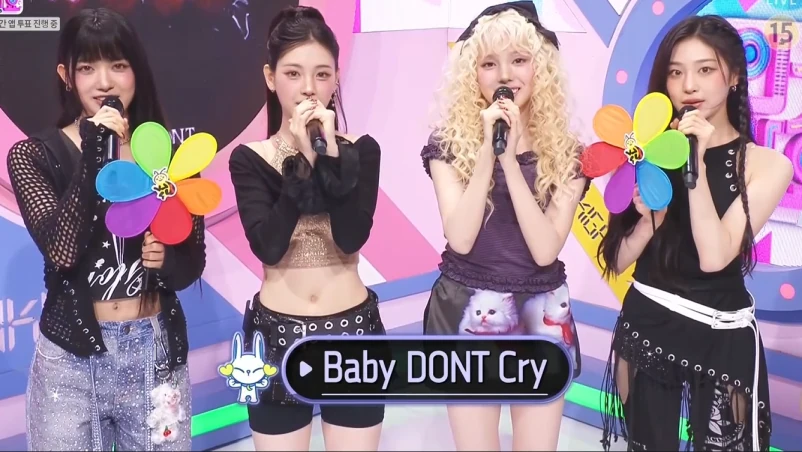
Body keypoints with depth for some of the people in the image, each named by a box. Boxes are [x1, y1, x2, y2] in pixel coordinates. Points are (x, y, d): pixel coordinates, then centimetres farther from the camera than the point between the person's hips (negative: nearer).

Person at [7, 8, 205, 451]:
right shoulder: (33, 155, -4)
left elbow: (193, 263, 3)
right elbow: (61, 250, -19)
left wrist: (167, 259, -18)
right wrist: (94, 156, -22)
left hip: (158, 352, 2)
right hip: (70, 357, -1)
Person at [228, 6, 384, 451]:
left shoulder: (360, 150, -1)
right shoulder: (248, 159, -3)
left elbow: (352, 237, -15)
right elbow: (269, 246, -17)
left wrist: (329, 151, -19)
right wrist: (301, 156, -18)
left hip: (353, 332, 1)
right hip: (278, 335, 0)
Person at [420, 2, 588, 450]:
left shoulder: (567, 153, -1)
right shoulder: (450, 142, -4)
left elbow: (545, 251, -14)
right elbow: (460, 240, -17)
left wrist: (511, 161, -20)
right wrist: (487, 150, -21)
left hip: (542, 314, 2)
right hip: (470, 312, -1)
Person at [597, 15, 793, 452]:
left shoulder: (767, 164, -6)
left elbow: (715, 258, -19)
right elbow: (618, 259, -2)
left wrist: (696, 165, -21)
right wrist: (650, 215, -20)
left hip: (720, 337, -2)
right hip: (644, 325, 3)